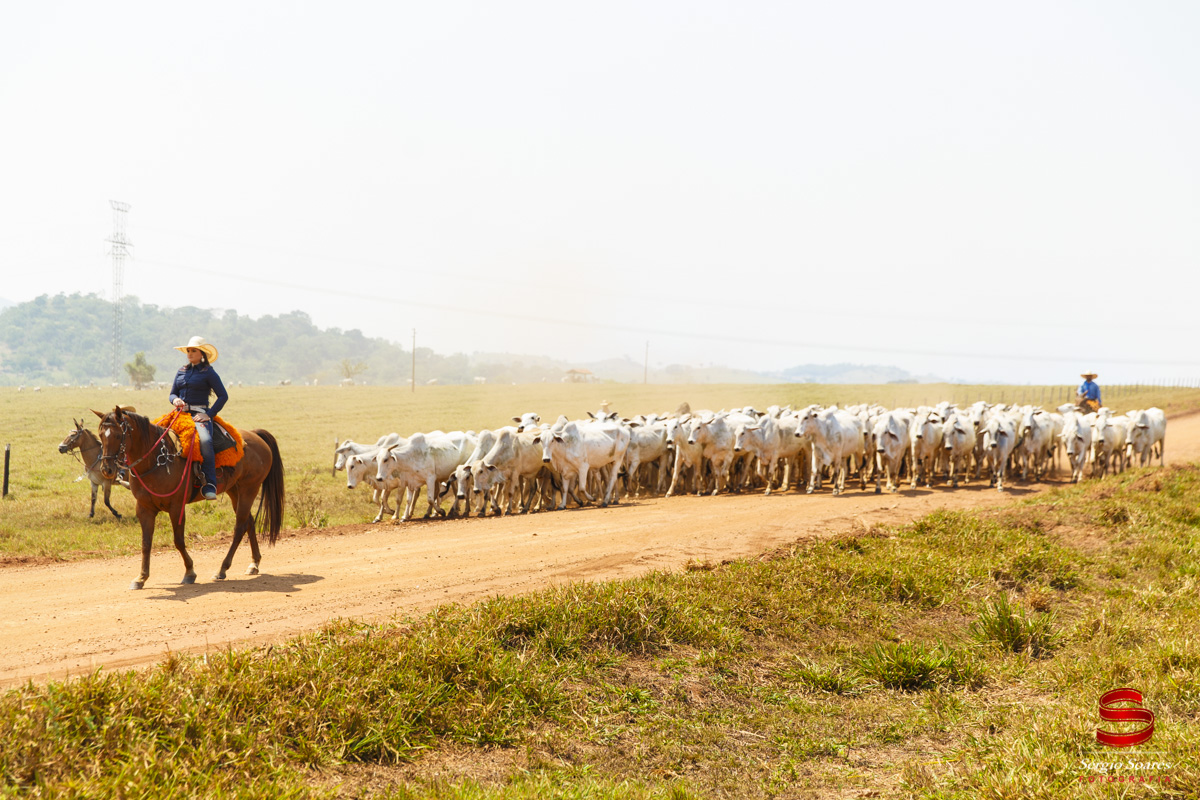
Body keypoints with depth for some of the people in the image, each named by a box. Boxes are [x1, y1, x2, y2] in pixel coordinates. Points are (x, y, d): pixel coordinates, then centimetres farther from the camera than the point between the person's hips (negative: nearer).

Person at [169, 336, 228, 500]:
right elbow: (172, 393, 23)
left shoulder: (208, 372, 3)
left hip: (199, 414, -6)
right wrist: (175, 400, -2)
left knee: (205, 441, -34)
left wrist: (209, 414, -11)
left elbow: (223, 396, -1)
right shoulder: (181, 371, 19)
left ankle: (209, 485, -33)